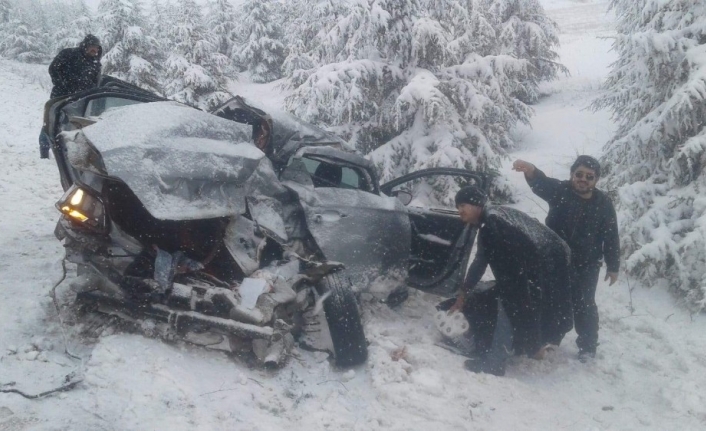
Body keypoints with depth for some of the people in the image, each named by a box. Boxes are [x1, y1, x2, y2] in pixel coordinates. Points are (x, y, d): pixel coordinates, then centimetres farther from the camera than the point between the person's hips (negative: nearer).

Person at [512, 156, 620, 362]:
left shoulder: (603, 203, -8)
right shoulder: (560, 190, -11)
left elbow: (611, 237, -2)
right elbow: (542, 183, -35)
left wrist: (613, 266, -3)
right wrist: (531, 171, -58)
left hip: (586, 265, -1)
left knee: (583, 305, 4)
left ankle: (588, 346, 19)